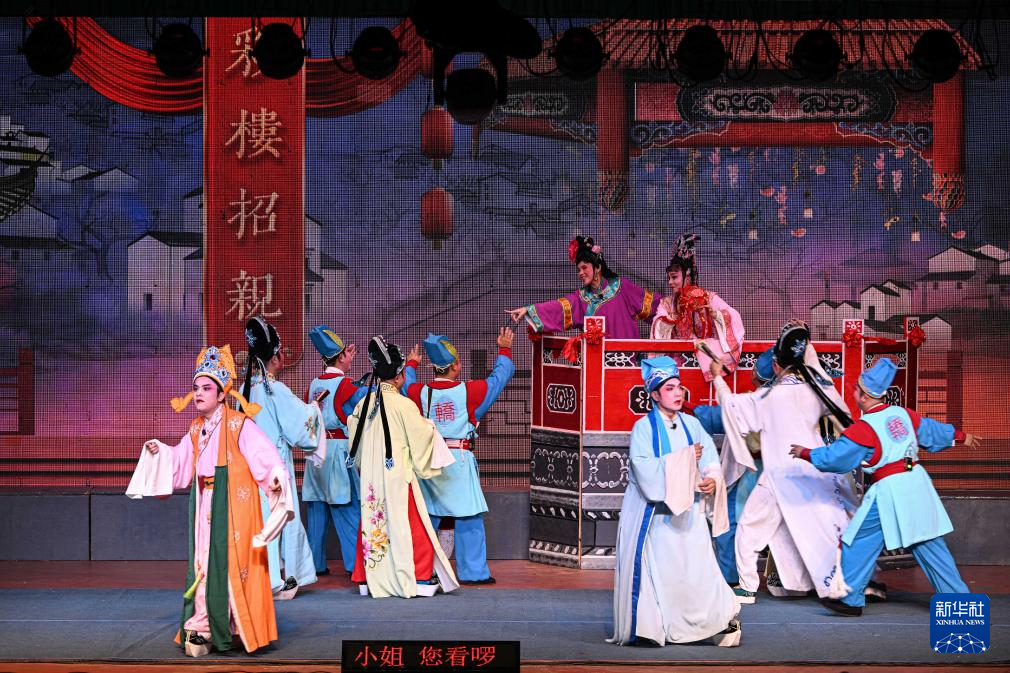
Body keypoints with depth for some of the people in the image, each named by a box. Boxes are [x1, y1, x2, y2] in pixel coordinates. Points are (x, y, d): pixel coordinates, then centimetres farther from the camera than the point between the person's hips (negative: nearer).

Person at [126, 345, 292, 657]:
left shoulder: (239, 425, -9)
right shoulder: (196, 429, 12)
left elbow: (265, 454, -19)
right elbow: (180, 461, 26)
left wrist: (276, 476, -35)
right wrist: (159, 452, 12)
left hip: (234, 504, -6)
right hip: (205, 504, 6)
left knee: (232, 562, -5)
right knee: (204, 563, 4)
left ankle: (240, 629, 4)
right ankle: (202, 629, 7)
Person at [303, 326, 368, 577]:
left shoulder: (314, 384, 10)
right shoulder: (345, 385, -10)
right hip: (339, 450, -7)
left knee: (317, 508, 9)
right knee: (348, 509, -4)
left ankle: (316, 563, 12)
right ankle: (355, 563, -5)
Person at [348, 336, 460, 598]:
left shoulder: (364, 404, 3)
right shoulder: (403, 405, -15)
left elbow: (353, 430, 14)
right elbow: (421, 436, -8)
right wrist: (429, 426, 13)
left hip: (370, 477, 6)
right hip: (398, 476, -6)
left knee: (372, 522, 12)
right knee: (412, 525, 2)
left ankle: (367, 577, 17)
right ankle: (421, 579, 4)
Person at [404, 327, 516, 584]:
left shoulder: (420, 393, 1)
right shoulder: (469, 391, -5)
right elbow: (501, 375, 7)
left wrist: (410, 364, 44)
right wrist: (504, 349, 25)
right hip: (459, 460, -4)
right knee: (469, 517, 1)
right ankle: (473, 571, 0)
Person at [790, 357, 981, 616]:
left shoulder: (863, 428, -12)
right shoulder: (903, 414, 7)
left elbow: (834, 457, -11)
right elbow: (932, 430, 22)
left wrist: (806, 454, 5)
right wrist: (961, 436, 39)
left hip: (888, 489, -7)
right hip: (917, 482, 7)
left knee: (861, 542, 4)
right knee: (928, 544, 13)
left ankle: (851, 599, 7)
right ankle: (958, 596, 15)